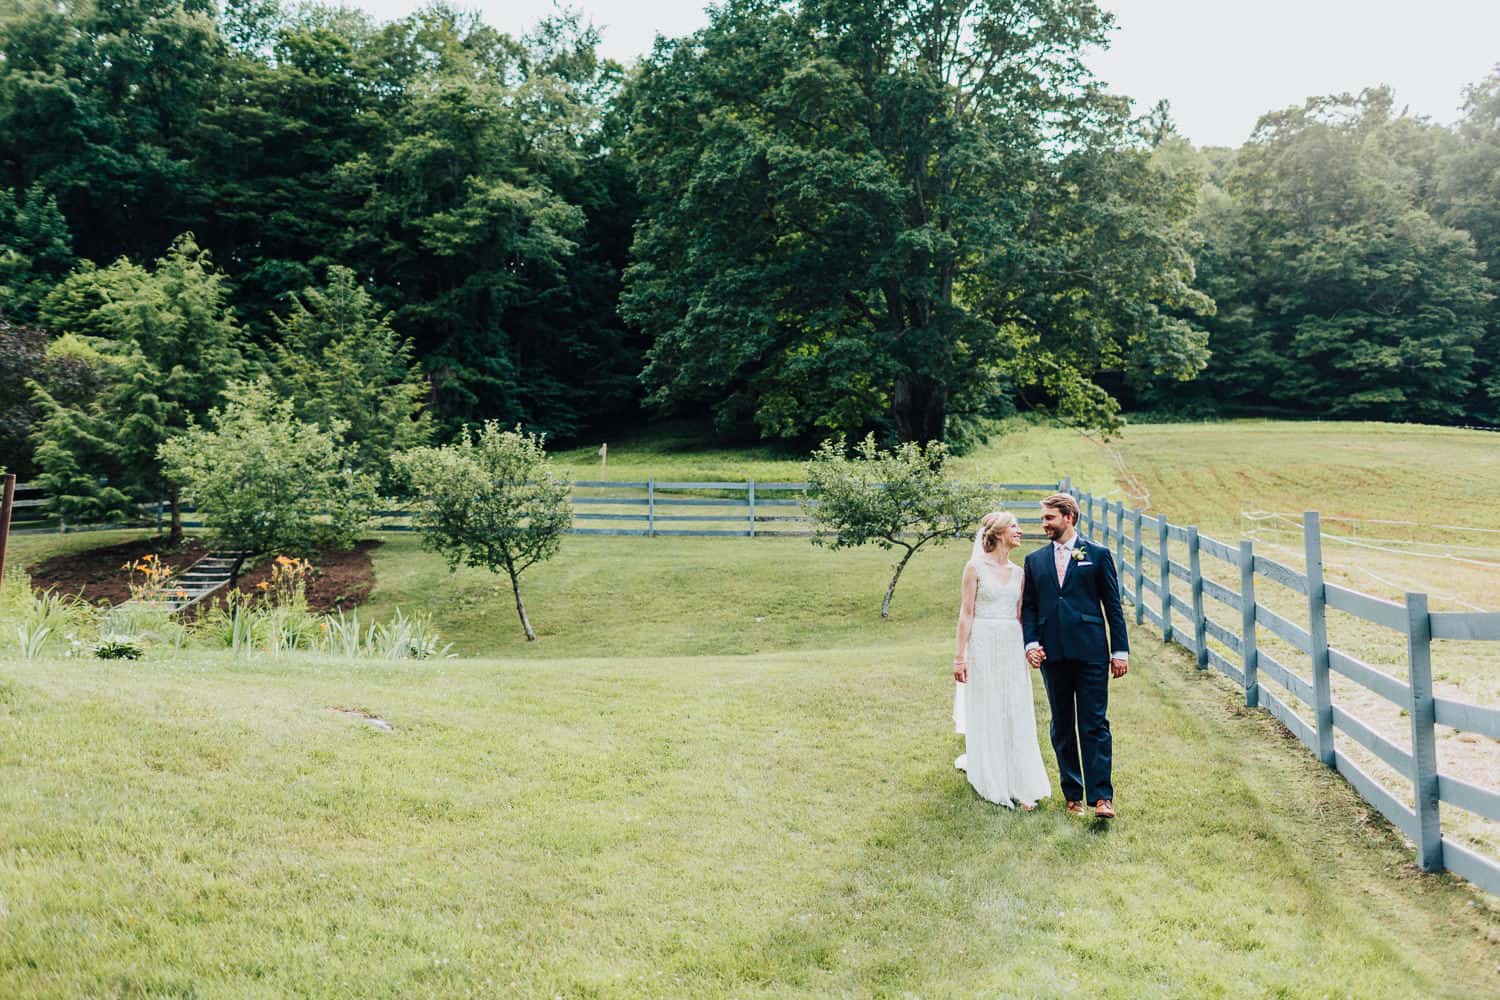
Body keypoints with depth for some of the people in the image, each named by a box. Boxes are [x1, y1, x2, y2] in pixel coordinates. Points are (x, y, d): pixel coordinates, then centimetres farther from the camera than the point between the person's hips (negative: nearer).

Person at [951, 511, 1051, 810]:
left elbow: (1019, 615, 14)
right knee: (985, 712, 6)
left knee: (1017, 714, 3)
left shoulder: (1019, 573, 9)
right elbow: (966, 613, -6)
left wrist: (1028, 648, 9)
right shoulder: (975, 568, -5)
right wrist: (960, 656, -9)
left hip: (1012, 646, 4)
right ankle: (990, 782, 19)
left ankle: (1020, 785, 9)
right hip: (983, 645, -4)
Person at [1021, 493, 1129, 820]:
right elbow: (1029, 607, 11)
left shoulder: (1098, 555, 3)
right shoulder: (1034, 560, 12)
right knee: (1062, 728, 10)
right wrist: (1030, 643, -4)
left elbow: (1113, 605, 3)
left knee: (1095, 725, -4)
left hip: (1090, 653, -3)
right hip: (1052, 655, 3)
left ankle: (1101, 796, -1)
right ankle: (1072, 795, 19)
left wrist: (1120, 650, -1)